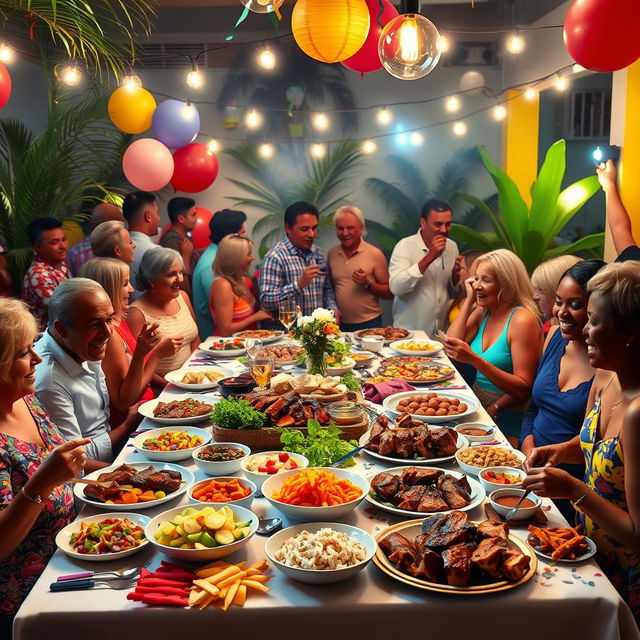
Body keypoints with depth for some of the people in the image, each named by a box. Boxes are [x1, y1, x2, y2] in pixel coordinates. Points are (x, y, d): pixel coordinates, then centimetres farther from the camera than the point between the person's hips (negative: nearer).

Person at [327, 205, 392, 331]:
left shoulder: (375, 254, -6)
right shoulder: (332, 254, 5)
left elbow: (389, 293, -4)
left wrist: (368, 284, -18)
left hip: (368, 324, -3)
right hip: (339, 324, 3)